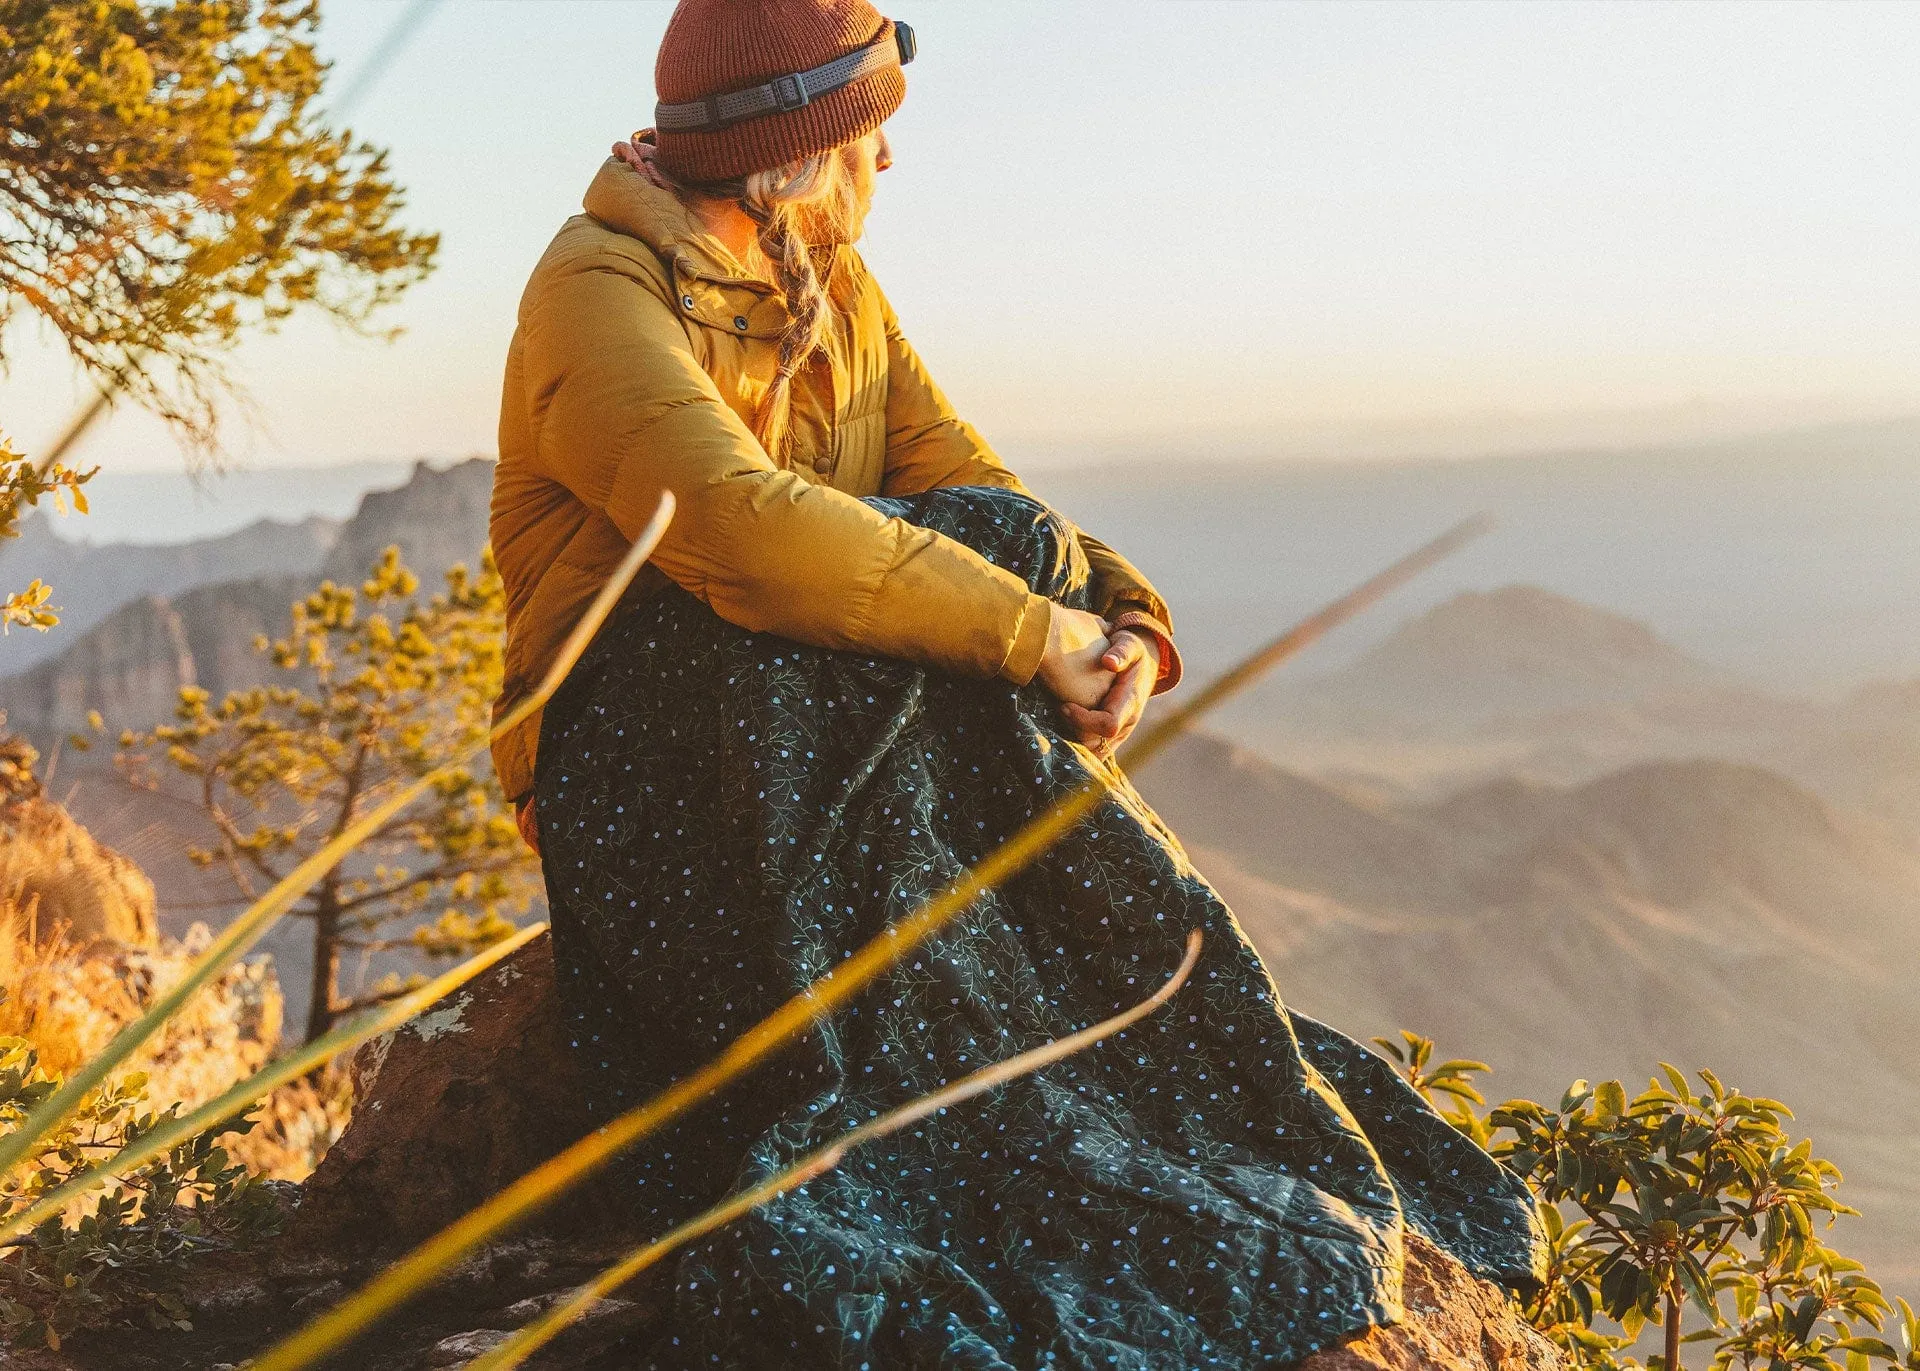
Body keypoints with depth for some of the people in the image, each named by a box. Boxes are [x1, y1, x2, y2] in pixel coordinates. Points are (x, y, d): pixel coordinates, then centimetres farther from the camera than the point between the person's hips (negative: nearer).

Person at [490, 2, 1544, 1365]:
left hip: (852, 732, 7)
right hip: (638, 750, -7)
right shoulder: (599, 295, -15)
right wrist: (1028, 628, -32)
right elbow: (741, 526, -32)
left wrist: (1122, 623, -17)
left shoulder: (837, 289, 13)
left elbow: (962, 476, 3)